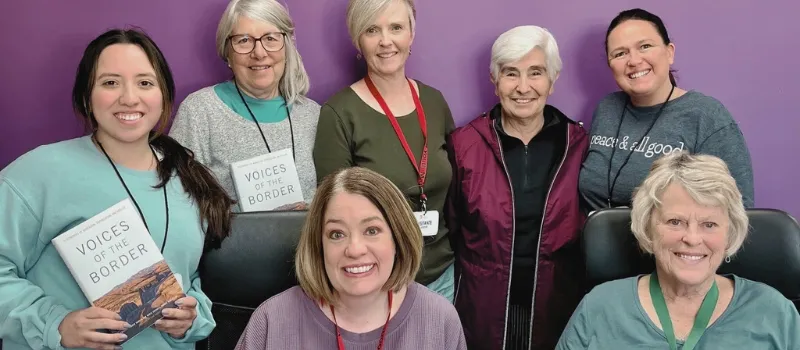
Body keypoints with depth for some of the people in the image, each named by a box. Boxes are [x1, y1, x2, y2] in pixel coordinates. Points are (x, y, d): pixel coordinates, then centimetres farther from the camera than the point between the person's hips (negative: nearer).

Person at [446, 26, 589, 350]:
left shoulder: (578, 143, -2)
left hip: (557, 308, 1)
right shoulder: (465, 144, -6)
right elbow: (451, 228, 0)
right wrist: (456, 299, -1)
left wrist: (588, 305, 2)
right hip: (483, 310, -1)